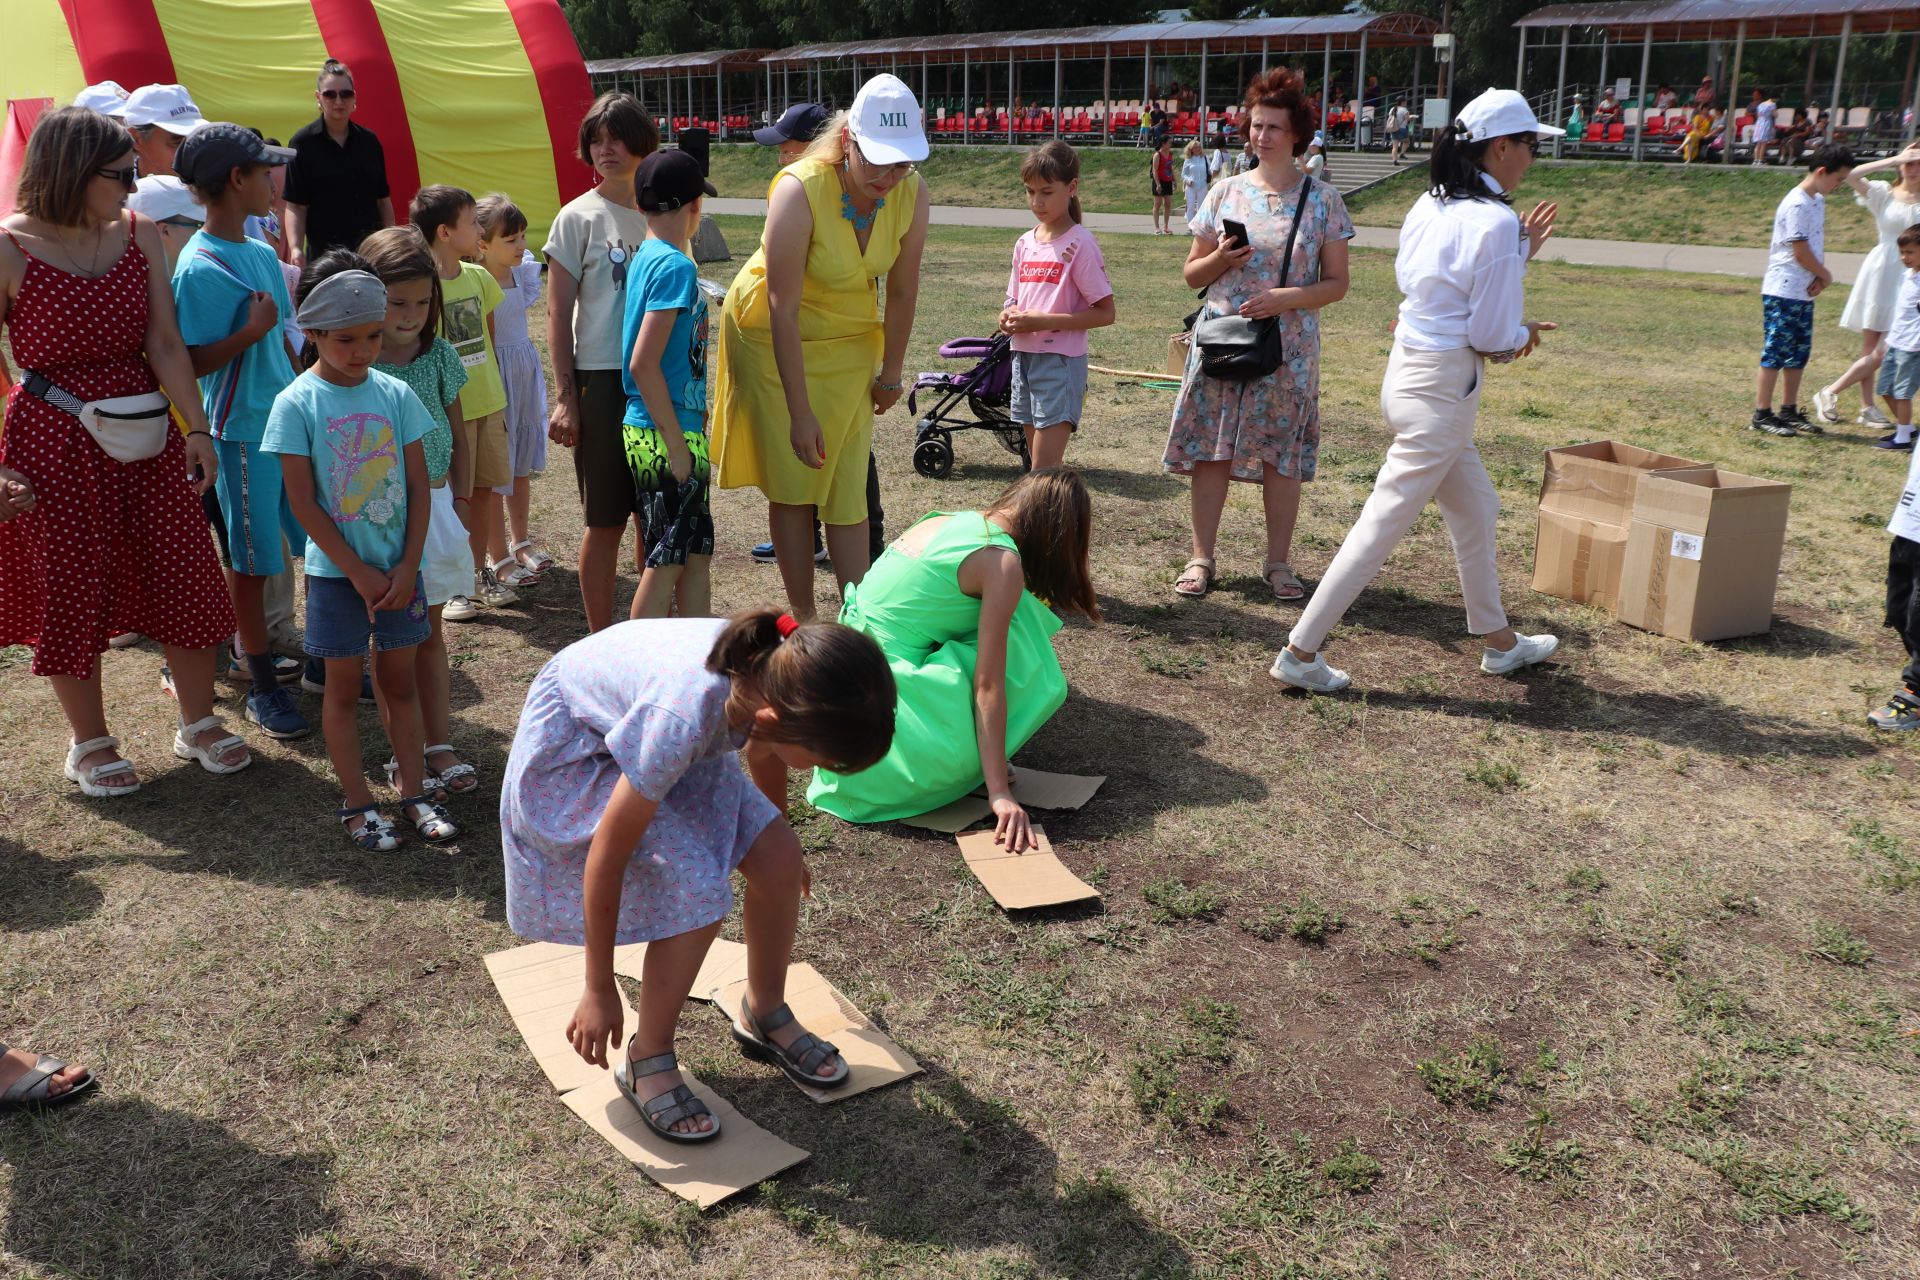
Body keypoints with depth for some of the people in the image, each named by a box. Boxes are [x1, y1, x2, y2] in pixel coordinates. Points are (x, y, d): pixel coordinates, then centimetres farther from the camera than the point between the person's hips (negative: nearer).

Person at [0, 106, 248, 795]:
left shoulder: (140, 237, 0)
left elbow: (164, 344, -2)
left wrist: (197, 428, -11)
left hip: (146, 439, 4)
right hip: (55, 445, -4)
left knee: (182, 575, 8)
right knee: (72, 593, 8)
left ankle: (199, 724, 27)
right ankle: (89, 744, 26)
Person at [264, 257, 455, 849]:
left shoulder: (395, 394, -1)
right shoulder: (297, 404, -10)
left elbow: (418, 486, 1)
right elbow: (303, 501, -10)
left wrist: (407, 567, -7)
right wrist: (359, 573, -11)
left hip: (399, 566, 3)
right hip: (338, 571, -3)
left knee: (399, 679, 12)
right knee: (344, 685, 8)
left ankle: (414, 792, 21)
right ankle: (357, 805, 16)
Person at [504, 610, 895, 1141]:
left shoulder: (778, 675, -24)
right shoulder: (685, 716, -43)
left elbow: (763, 754, 2)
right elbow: (607, 855, -30)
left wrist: (780, 847, 21)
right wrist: (600, 990, -19)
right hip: (574, 744, -6)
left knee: (780, 859, -6)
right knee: (699, 891, -21)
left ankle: (764, 1015, 19)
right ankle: (646, 1063, 1)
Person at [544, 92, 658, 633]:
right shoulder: (579, 217, -3)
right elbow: (558, 314, -3)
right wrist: (564, 396, -10)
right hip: (602, 380, -4)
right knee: (606, 521, 2)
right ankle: (602, 643, 14)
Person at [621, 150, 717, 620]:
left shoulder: (644, 259, 12)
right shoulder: (675, 266, -15)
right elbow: (643, 363, -21)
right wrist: (677, 445, -18)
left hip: (648, 430, 9)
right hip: (669, 436, -9)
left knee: (696, 555, 14)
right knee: (667, 563, -1)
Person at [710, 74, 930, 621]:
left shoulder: (911, 192, -18)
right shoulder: (799, 190, -30)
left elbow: (902, 291, -6)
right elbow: (783, 311, -29)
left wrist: (890, 373, 2)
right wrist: (801, 414, -29)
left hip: (849, 340, 3)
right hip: (772, 337, -3)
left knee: (849, 486, 1)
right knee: (791, 486, 1)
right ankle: (803, 618, 12)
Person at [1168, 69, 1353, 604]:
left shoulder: (1323, 200, 1)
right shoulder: (1226, 192, 5)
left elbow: (1336, 283, 0)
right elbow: (1192, 274, 10)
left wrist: (1287, 298, -17)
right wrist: (1221, 259, -12)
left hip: (1289, 349, -1)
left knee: (1282, 456, 3)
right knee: (1211, 451, 2)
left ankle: (1278, 562, 16)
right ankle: (1201, 559, 12)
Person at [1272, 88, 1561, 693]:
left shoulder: (1430, 207, 7)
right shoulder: (1496, 222, -17)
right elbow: (1493, 337, -15)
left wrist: (1520, 252, 14)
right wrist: (1525, 334, 6)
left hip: (1407, 370, 10)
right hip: (1443, 389, -10)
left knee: (1476, 510, 22)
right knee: (1384, 524, -4)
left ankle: (1499, 640, 36)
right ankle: (1301, 653, 1)